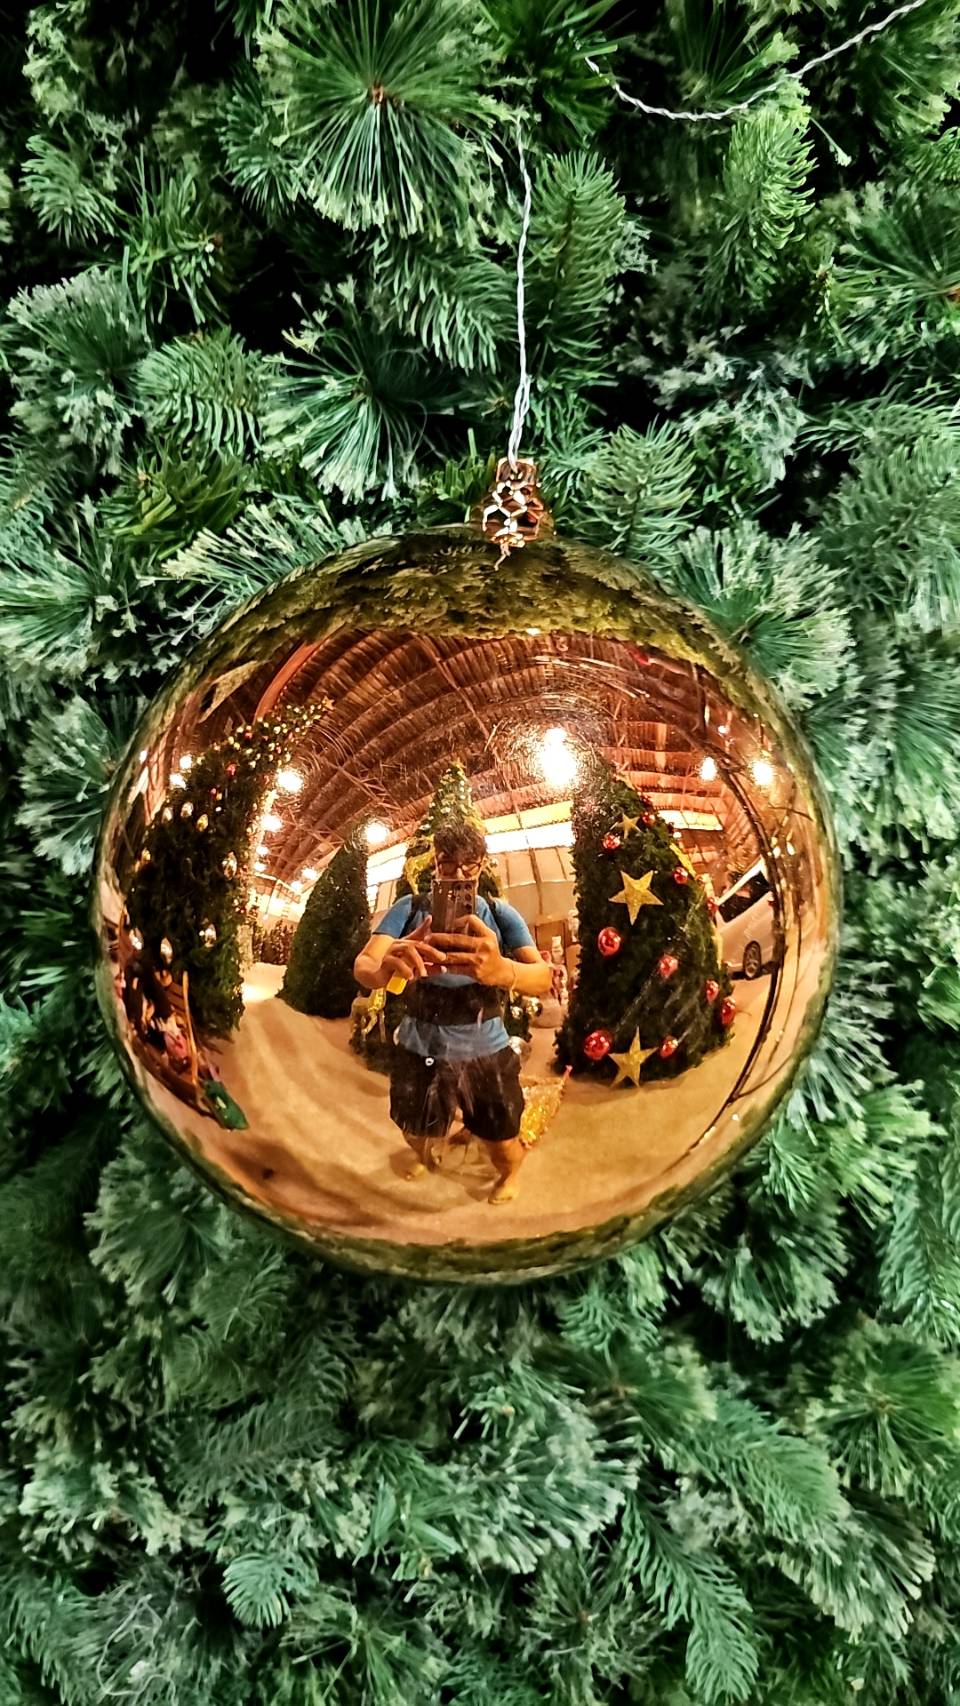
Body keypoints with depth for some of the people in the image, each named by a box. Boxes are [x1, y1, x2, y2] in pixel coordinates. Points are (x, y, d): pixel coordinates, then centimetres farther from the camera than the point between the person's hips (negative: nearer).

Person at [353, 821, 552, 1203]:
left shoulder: (500, 914, -8)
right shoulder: (409, 908, -9)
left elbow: (544, 978, -21)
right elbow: (362, 964, -21)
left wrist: (503, 970, -46)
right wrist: (384, 967, -48)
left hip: (485, 1050, -1)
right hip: (419, 1049, 1)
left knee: (504, 1148, 8)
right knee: (415, 1132, 22)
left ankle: (510, 1174, 45)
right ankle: (422, 1156, 60)